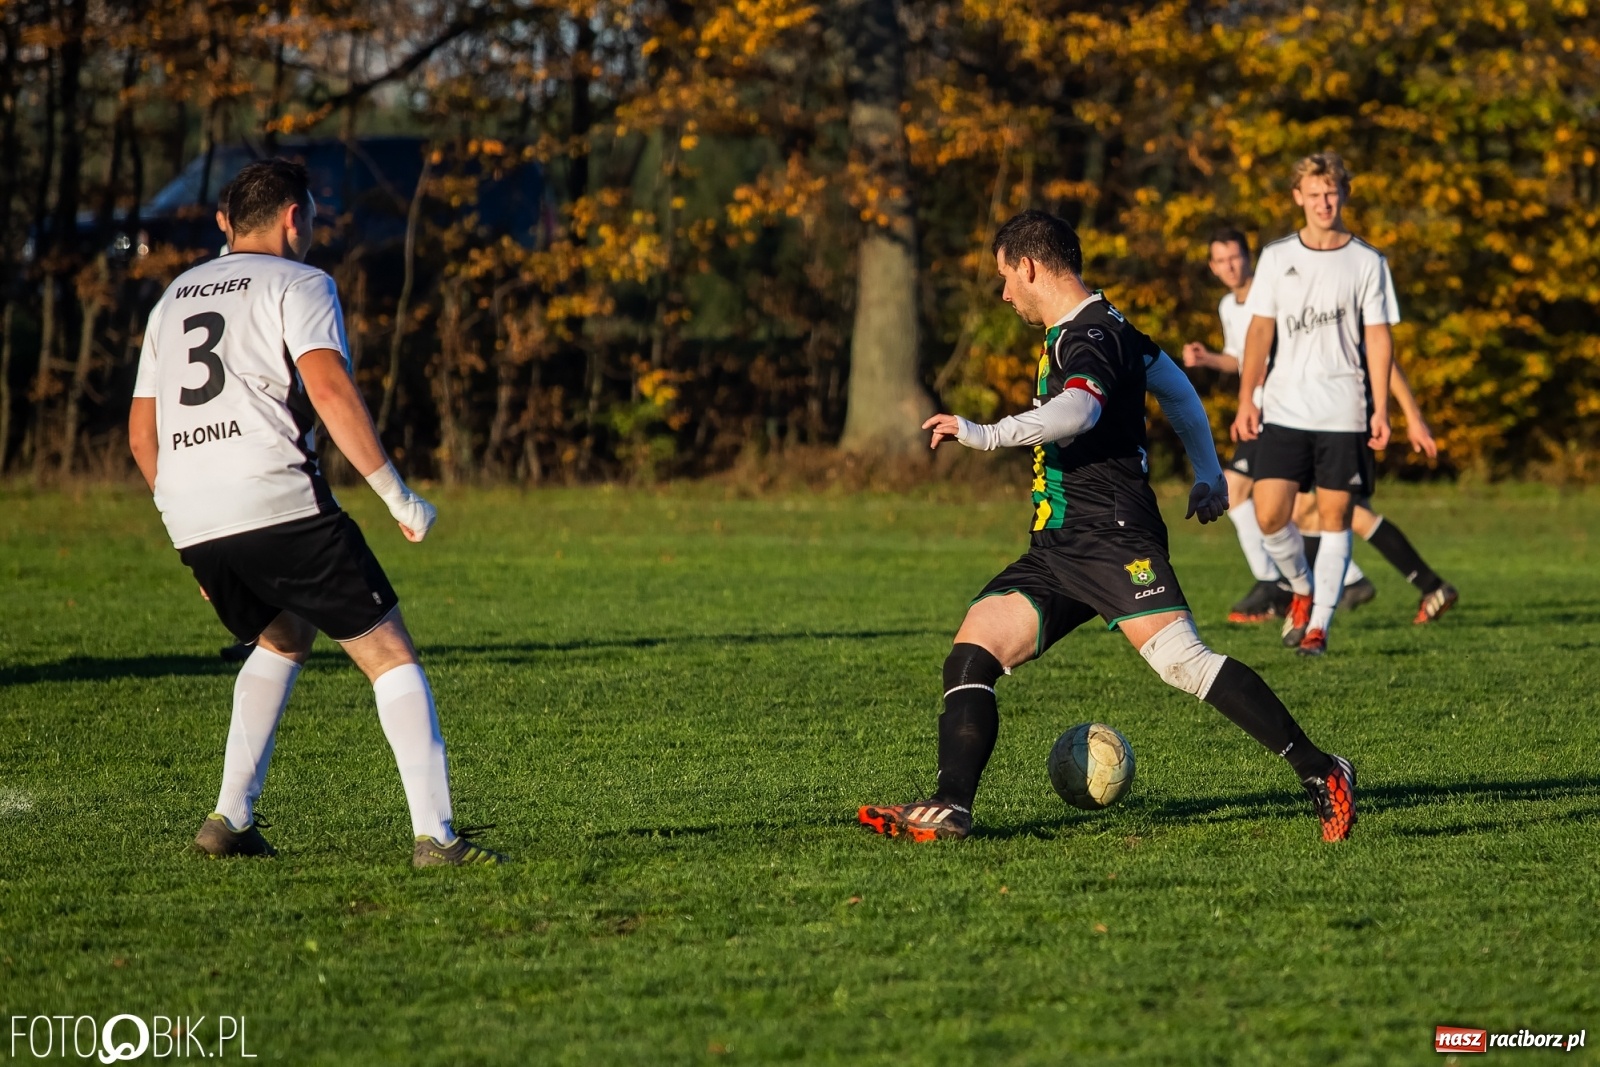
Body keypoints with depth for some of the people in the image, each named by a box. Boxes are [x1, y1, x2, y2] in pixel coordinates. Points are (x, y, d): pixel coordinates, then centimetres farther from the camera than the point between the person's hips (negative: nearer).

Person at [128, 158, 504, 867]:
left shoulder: (174, 297, 25)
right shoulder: (297, 284, 4)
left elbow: (141, 433, 25)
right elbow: (328, 389, -14)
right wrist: (397, 496, -10)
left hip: (190, 519, 7)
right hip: (278, 505, -7)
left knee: (284, 639, 30)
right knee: (390, 655, 0)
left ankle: (230, 818, 20)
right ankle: (434, 835, -11)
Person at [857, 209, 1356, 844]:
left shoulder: (1090, 335, -10)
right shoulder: (1089, 329, 23)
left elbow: (1077, 409, -32)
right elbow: (1175, 386, 35)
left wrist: (987, 435, -38)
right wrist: (1208, 474, 39)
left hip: (1111, 538, -10)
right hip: (1057, 548, 10)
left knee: (1181, 659, -23)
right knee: (971, 654, -3)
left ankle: (1319, 773, -18)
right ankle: (949, 810, -11)